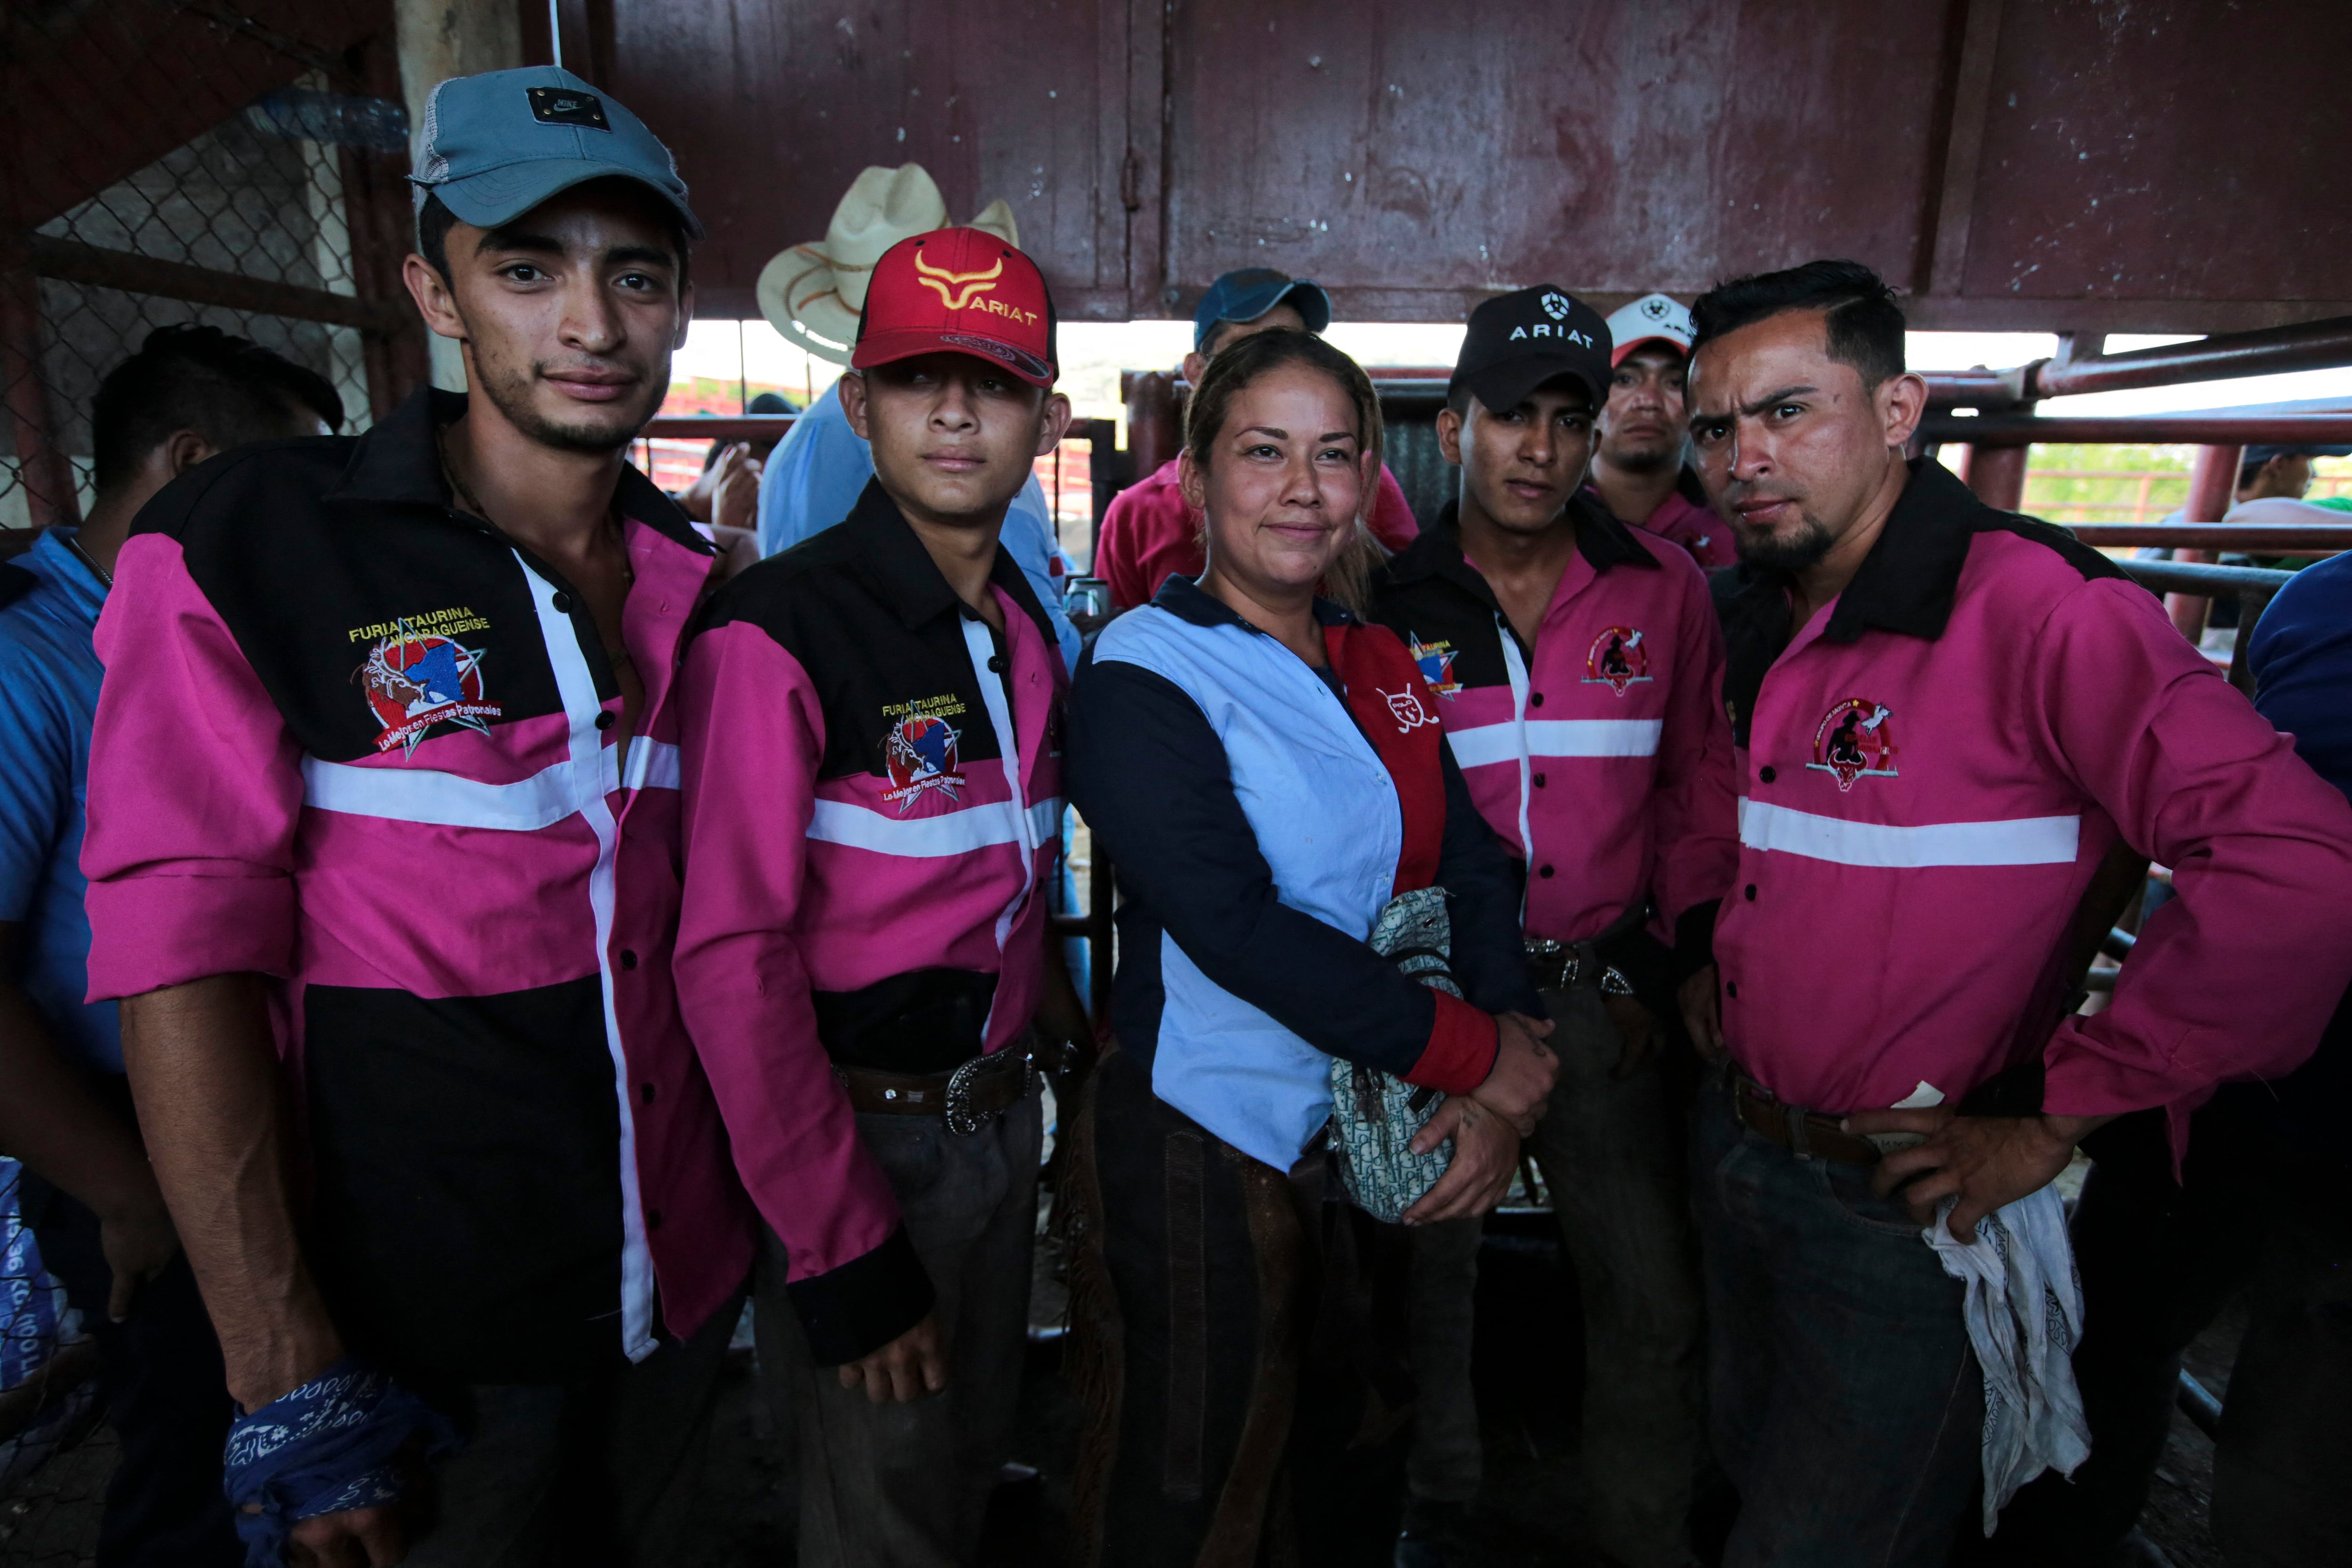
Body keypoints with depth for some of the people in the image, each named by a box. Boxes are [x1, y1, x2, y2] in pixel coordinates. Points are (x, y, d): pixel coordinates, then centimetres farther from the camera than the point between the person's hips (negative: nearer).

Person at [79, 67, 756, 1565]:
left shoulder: (698, 583, 1)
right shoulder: (240, 546, -11)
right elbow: (184, 959, -14)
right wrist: (288, 1373, -17)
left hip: (682, 1281, 4)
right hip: (415, 1326, -4)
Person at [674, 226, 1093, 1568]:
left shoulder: (1031, 632, 4)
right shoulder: (779, 628, -18)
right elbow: (730, 959, -20)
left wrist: (1063, 1027, 6)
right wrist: (841, 1248, -18)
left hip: (1005, 1119, 6)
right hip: (863, 1138, -6)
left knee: (975, 1460, 24)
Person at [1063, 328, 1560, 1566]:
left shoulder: (1381, 665, 6)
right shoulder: (1141, 676, -15)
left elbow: (1470, 869, 2)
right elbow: (1235, 926, -24)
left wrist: (1504, 1086, -13)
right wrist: (1474, 1055, -19)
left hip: (1375, 1140, 6)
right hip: (1202, 1158, -6)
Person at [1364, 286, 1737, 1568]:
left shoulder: (1664, 589, 0)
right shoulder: (1382, 601, -5)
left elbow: (1701, 787, 7)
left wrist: (1674, 957, 2)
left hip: (1602, 989, 2)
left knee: (1654, 1300, 11)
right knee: (1428, 1270, 17)